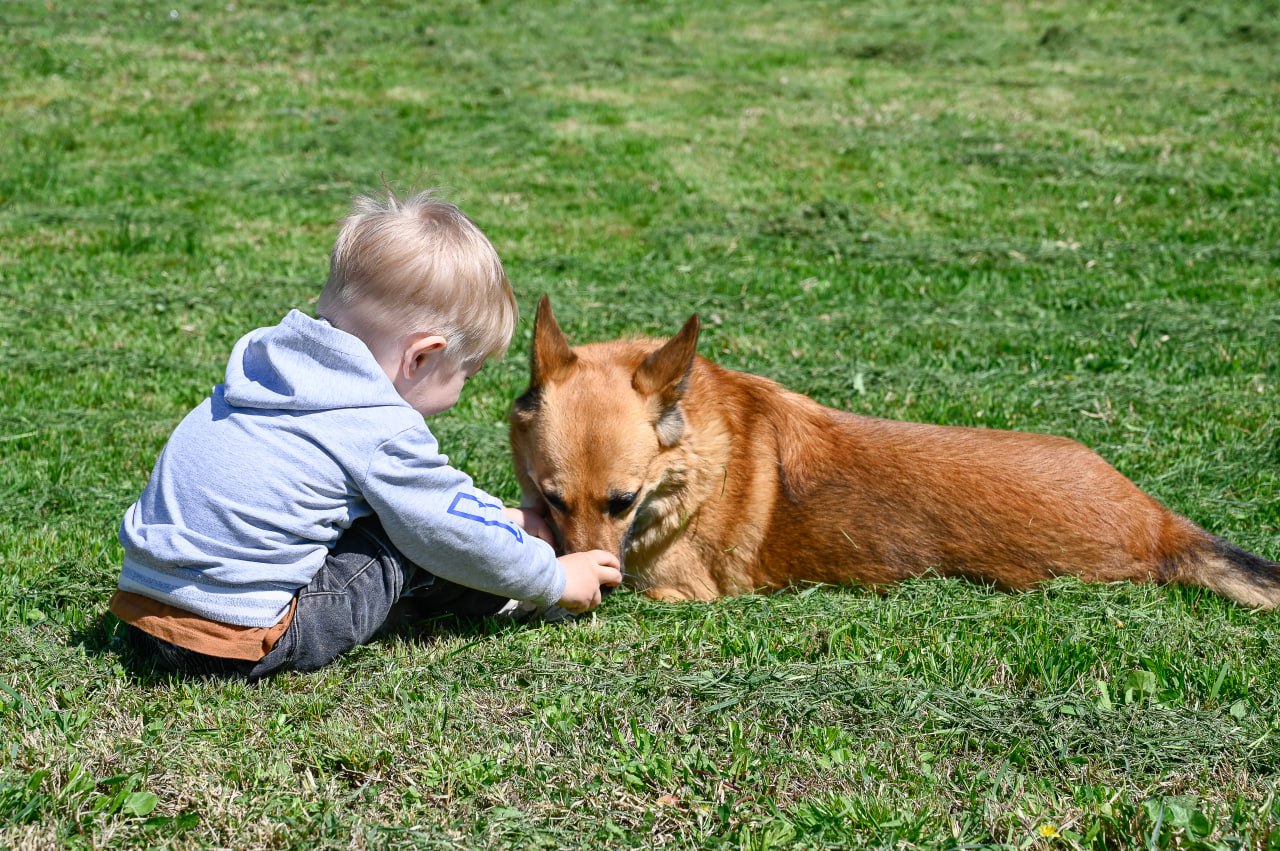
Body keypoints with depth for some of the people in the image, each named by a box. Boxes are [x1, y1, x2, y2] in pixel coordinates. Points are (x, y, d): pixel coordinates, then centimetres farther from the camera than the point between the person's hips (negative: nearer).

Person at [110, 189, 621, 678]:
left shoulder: (272, 365, 11)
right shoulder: (382, 432, -15)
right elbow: (456, 532, -3)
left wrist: (491, 516, 32)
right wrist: (554, 580, 14)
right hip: (241, 643, -8)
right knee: (412, 536, 3)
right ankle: (496, 593, 25)